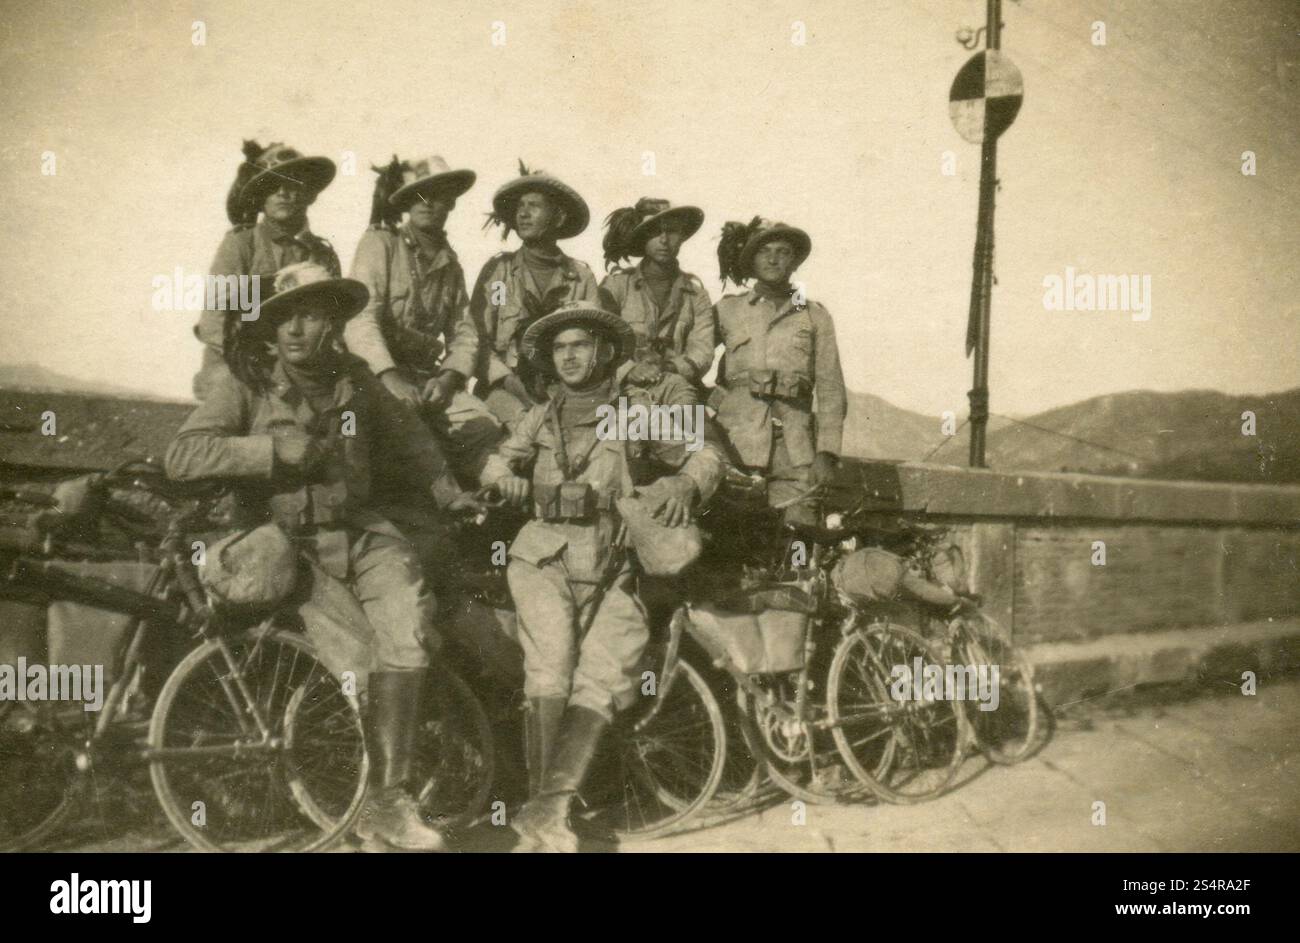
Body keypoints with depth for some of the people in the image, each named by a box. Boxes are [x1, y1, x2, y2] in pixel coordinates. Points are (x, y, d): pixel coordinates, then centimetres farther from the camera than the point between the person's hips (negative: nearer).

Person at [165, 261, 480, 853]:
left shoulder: (354, 379, 9)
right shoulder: (244, 383, -3)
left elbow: (409, 439, 26)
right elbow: (182, 456, -14)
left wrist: (452, 495, 15)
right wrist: (274, 449, -19)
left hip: (365, 535, 3)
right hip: (294, 546, -3)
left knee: (409, 630, -22)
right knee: (365, 667, -17)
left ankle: (385, 801, -12)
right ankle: (386, 802, 7)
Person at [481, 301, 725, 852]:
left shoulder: (640, 408, 11)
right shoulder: (541, 417, 21)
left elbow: (703, 454, 3)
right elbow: (498, 460, 15)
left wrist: (684, 483, -20)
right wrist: (507, 476, -10)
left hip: (616, 564, -1)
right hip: (545, 555, 1)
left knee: (603, 677, -18)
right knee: (551, 666, -19)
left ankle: (548, 809, -21)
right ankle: (544, 811, -18)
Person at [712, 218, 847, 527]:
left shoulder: (815, 316, 15)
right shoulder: (727, 310, 15)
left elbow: (831, 391, 10)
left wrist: (826, 453, 0)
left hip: (793, 445, 1)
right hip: (736, 437, 0)